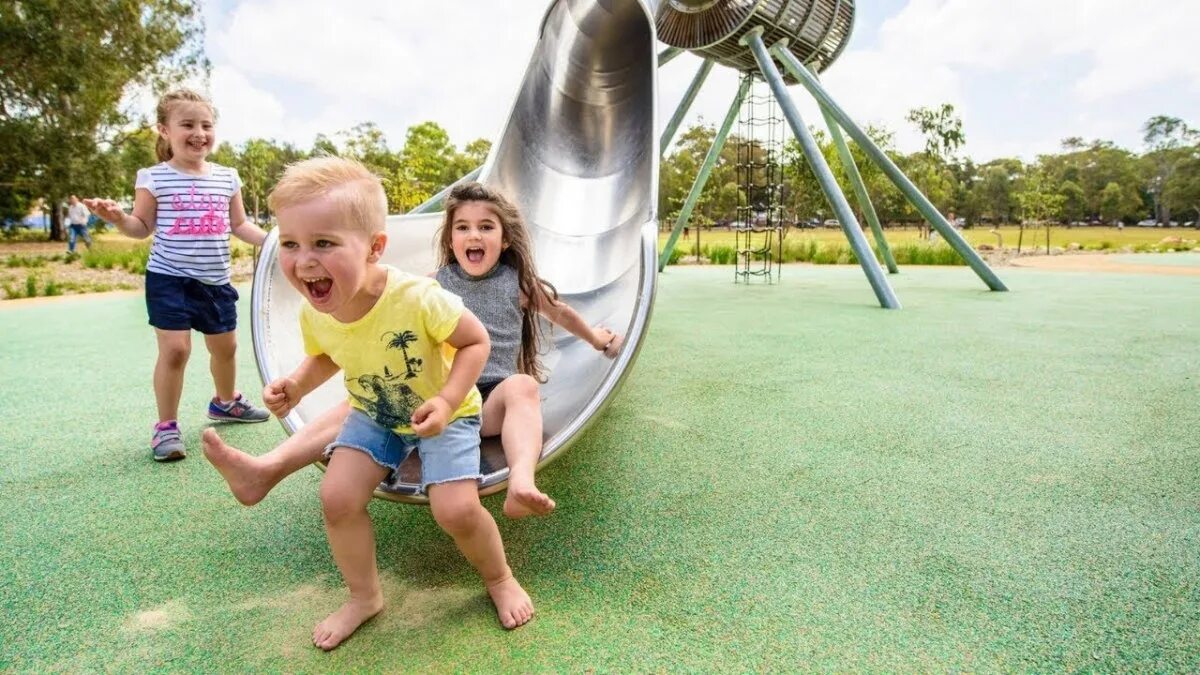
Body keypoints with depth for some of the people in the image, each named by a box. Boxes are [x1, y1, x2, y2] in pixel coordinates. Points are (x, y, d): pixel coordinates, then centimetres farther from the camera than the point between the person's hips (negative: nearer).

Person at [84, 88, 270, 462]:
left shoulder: (227, 178, 5)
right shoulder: (154, 177, -5)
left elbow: (239, 225, 11)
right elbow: (143, 227, -1)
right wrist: (118, 217, -21)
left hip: (216, 281, 4)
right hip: (169, 279, -4)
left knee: (225, 346, 16)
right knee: (175, 348, -11)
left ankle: (226, 402, 41)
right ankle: (166, 426, 5)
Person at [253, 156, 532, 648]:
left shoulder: (418, 298, -36)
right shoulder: (313, 315, -18)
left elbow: (476, 341, -21)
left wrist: (446, 401, -32)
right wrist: (296, 384, -15)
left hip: (443, 414, -4)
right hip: (374, 416, 5)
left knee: (456, 510, -16)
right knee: (337, 497, -8)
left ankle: (500, 579, 17)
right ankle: (364, 596, 18)